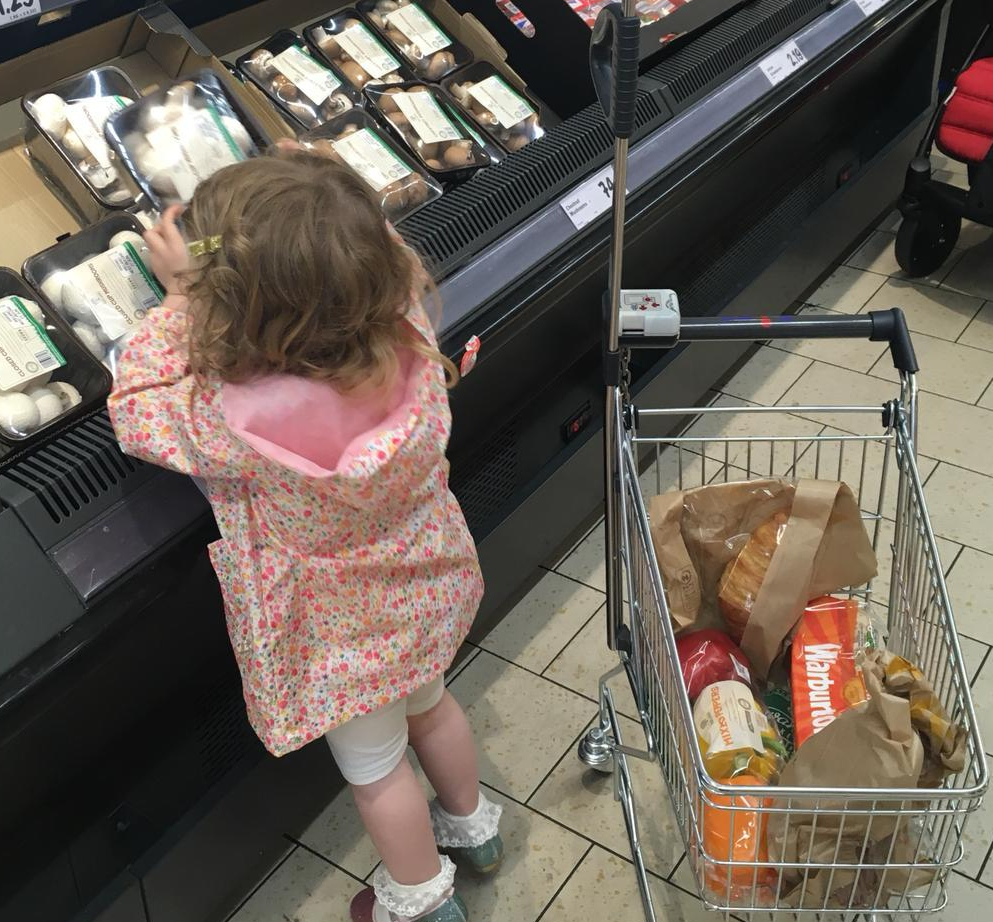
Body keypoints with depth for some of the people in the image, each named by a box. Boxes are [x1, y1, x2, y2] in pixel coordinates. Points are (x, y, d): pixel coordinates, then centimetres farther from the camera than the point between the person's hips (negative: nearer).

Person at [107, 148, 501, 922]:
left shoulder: (239, 422, -41)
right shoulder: (407, 333, -28)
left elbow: (134, 409, -18)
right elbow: (388, 259, -2)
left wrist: (182, 299, -17)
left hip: (340, 633, -5)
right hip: (426, 588, 5)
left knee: (376, 767, 23)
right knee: (429, 705, 34)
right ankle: (471, 825, 61)